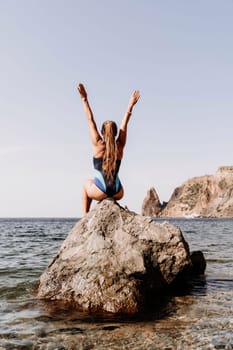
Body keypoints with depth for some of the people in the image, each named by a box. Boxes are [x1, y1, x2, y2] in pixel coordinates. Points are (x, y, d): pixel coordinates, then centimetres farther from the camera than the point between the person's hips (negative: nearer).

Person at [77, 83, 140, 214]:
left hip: (100, 192, -3)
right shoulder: (120, 146, 3)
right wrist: (131, 105, 16)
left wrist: (84, 99, 5)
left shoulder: (98, 144, -4)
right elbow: (124, 125, 12)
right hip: (117, 192, 3)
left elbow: (91, 120, 0)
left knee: (86, 185, 34)